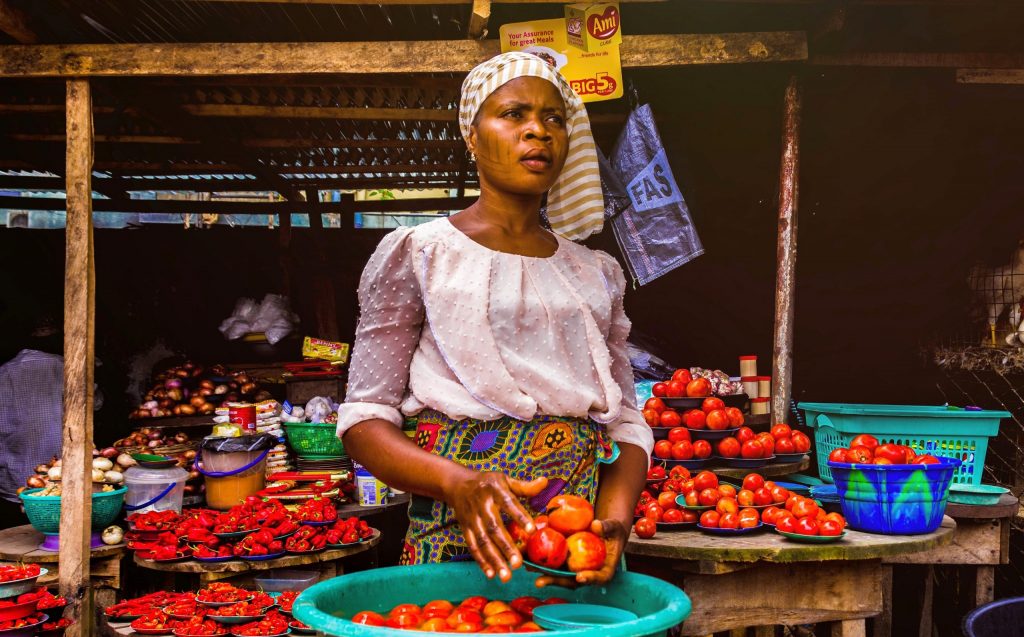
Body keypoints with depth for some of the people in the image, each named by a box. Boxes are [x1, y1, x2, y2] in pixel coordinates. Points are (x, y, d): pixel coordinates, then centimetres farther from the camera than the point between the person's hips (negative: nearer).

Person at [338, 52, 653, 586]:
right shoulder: (416, 254, 0)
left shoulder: (597, 274, 12)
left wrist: (614, 519, -11)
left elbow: (626, 423, 9)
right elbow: (364, 421, -4)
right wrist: (458, 483, -22)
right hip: (459, 542, -3)